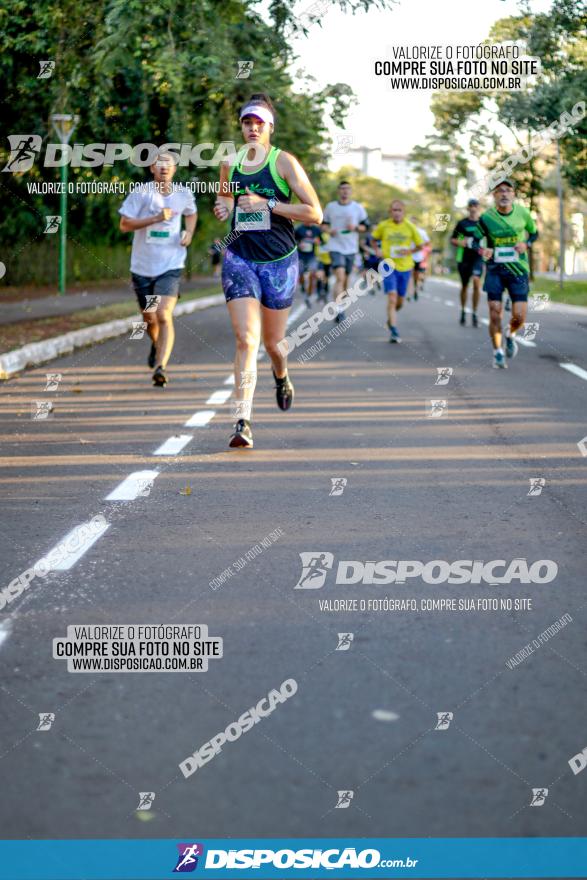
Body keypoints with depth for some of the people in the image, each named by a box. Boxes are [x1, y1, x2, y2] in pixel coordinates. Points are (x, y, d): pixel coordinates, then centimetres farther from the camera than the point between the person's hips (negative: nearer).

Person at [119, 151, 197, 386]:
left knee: (164, 316, -19)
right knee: (149, 318, 15)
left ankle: (160, 367, -23)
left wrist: (189, 233, 5)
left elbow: (191, 213, 25)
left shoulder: (184, 194, 2)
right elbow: (124, 224, -11)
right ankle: (157, 345, 49)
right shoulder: (141, 193, -7)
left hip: (170, 266, -1)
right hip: (143, 267, 1)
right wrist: (155, 218, -21)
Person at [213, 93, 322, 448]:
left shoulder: (284, 162, -6)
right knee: (246, 340, -14)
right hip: (240, 259, 2)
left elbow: (315, 213, -11)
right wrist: (223, 206, 5)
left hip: (279, 262, -2)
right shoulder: (230, 162, 7)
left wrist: (267, 204, -16)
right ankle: (243, 422, -17)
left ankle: (282, 376, 50)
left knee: (272, 341, 12)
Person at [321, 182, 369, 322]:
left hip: (351, 248, 3)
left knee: (345, 279, 11)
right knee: (340, 277, -19)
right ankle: (338, 311, -24)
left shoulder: (358, 208, 4)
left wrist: (355, 228, -11)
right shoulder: (330, 207, 4)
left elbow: (366, 226, 9)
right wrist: (328, 230, -8)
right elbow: (323, 223, 13)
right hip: (335, 247, -3)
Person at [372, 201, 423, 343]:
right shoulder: (383, 226, -3)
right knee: (392, 298, -17)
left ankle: (391, 318, 43)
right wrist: (378, 251, -2)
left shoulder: (410, 227, -1)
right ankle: (394, 331, -18)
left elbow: (420, 245, 7)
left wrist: (409, 251, -11)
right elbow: (373, 239, 14)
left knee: (400, 302, 12)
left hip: (405, 267, 2)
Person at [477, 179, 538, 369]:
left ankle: (510, 335, 31)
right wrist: (482, 250, -18)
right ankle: (498, 352, 13)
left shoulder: (523, 213, -5)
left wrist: (526, 244, -9)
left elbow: (534, 232, 12)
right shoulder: (486, 218, -9)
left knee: (519, 316, -5)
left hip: (518, 269, 1)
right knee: (495, 312, -6)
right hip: (495, 269, -1)